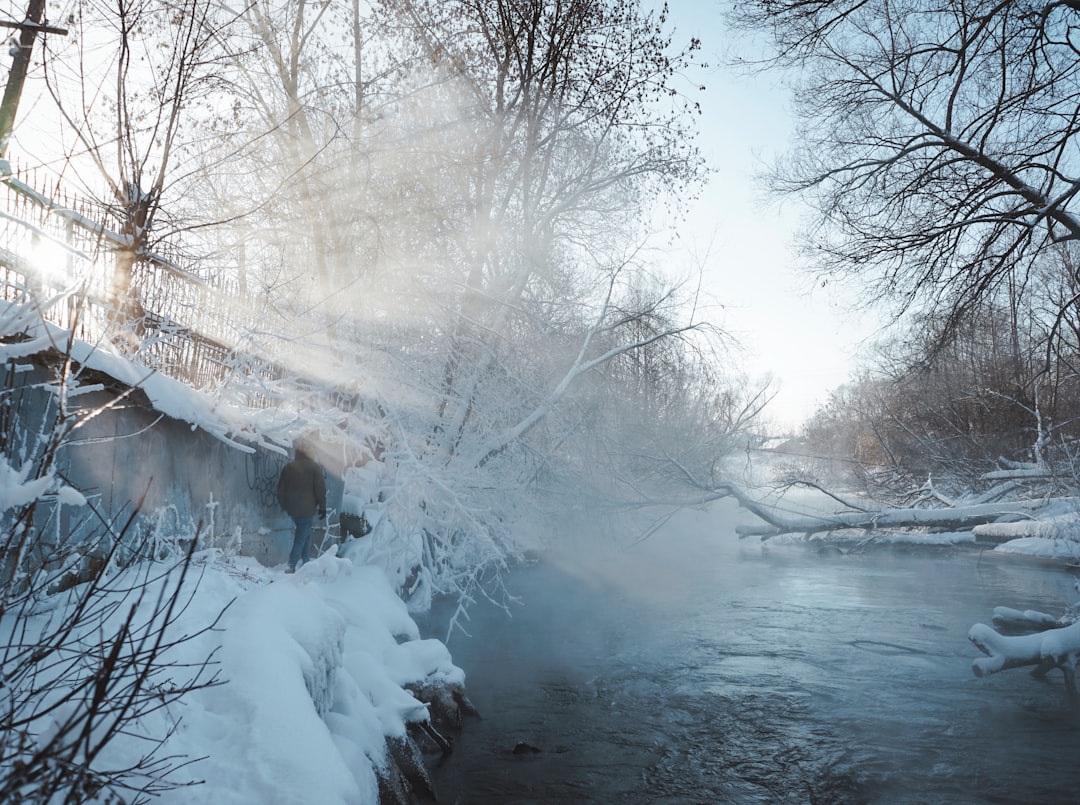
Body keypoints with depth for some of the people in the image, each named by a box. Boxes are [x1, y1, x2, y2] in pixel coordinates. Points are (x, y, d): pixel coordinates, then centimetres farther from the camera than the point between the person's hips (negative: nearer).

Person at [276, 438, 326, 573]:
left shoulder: (288, 467, 4)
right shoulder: (314, 467, -9)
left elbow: (281, 489, 8)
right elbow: (320, 489, -9)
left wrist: (284, 505, 18)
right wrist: (322, 507, 0)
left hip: (292, 509, 5)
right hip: (307, 509, -5)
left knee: (304, 533, 21)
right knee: (302, 537, 0)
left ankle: (306, 561, 23)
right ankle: (292, 566, -5)